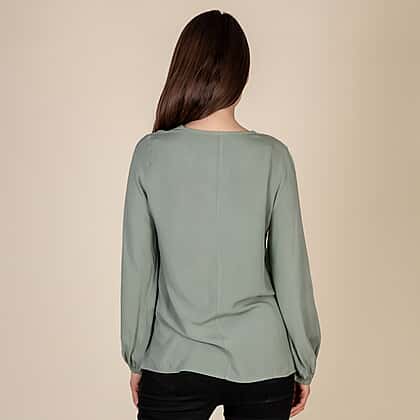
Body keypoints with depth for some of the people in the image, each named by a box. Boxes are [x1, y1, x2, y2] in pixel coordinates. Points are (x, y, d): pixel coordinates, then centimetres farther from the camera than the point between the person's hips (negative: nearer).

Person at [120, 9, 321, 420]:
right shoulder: (272, 156, -9)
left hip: (174, 364, 0)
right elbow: (291, 271, -5)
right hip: (262, 363, 1)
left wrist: (136, 358, 8)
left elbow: (138, 269, -4)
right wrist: (304, 364, 6)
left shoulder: (151, 154, -9)